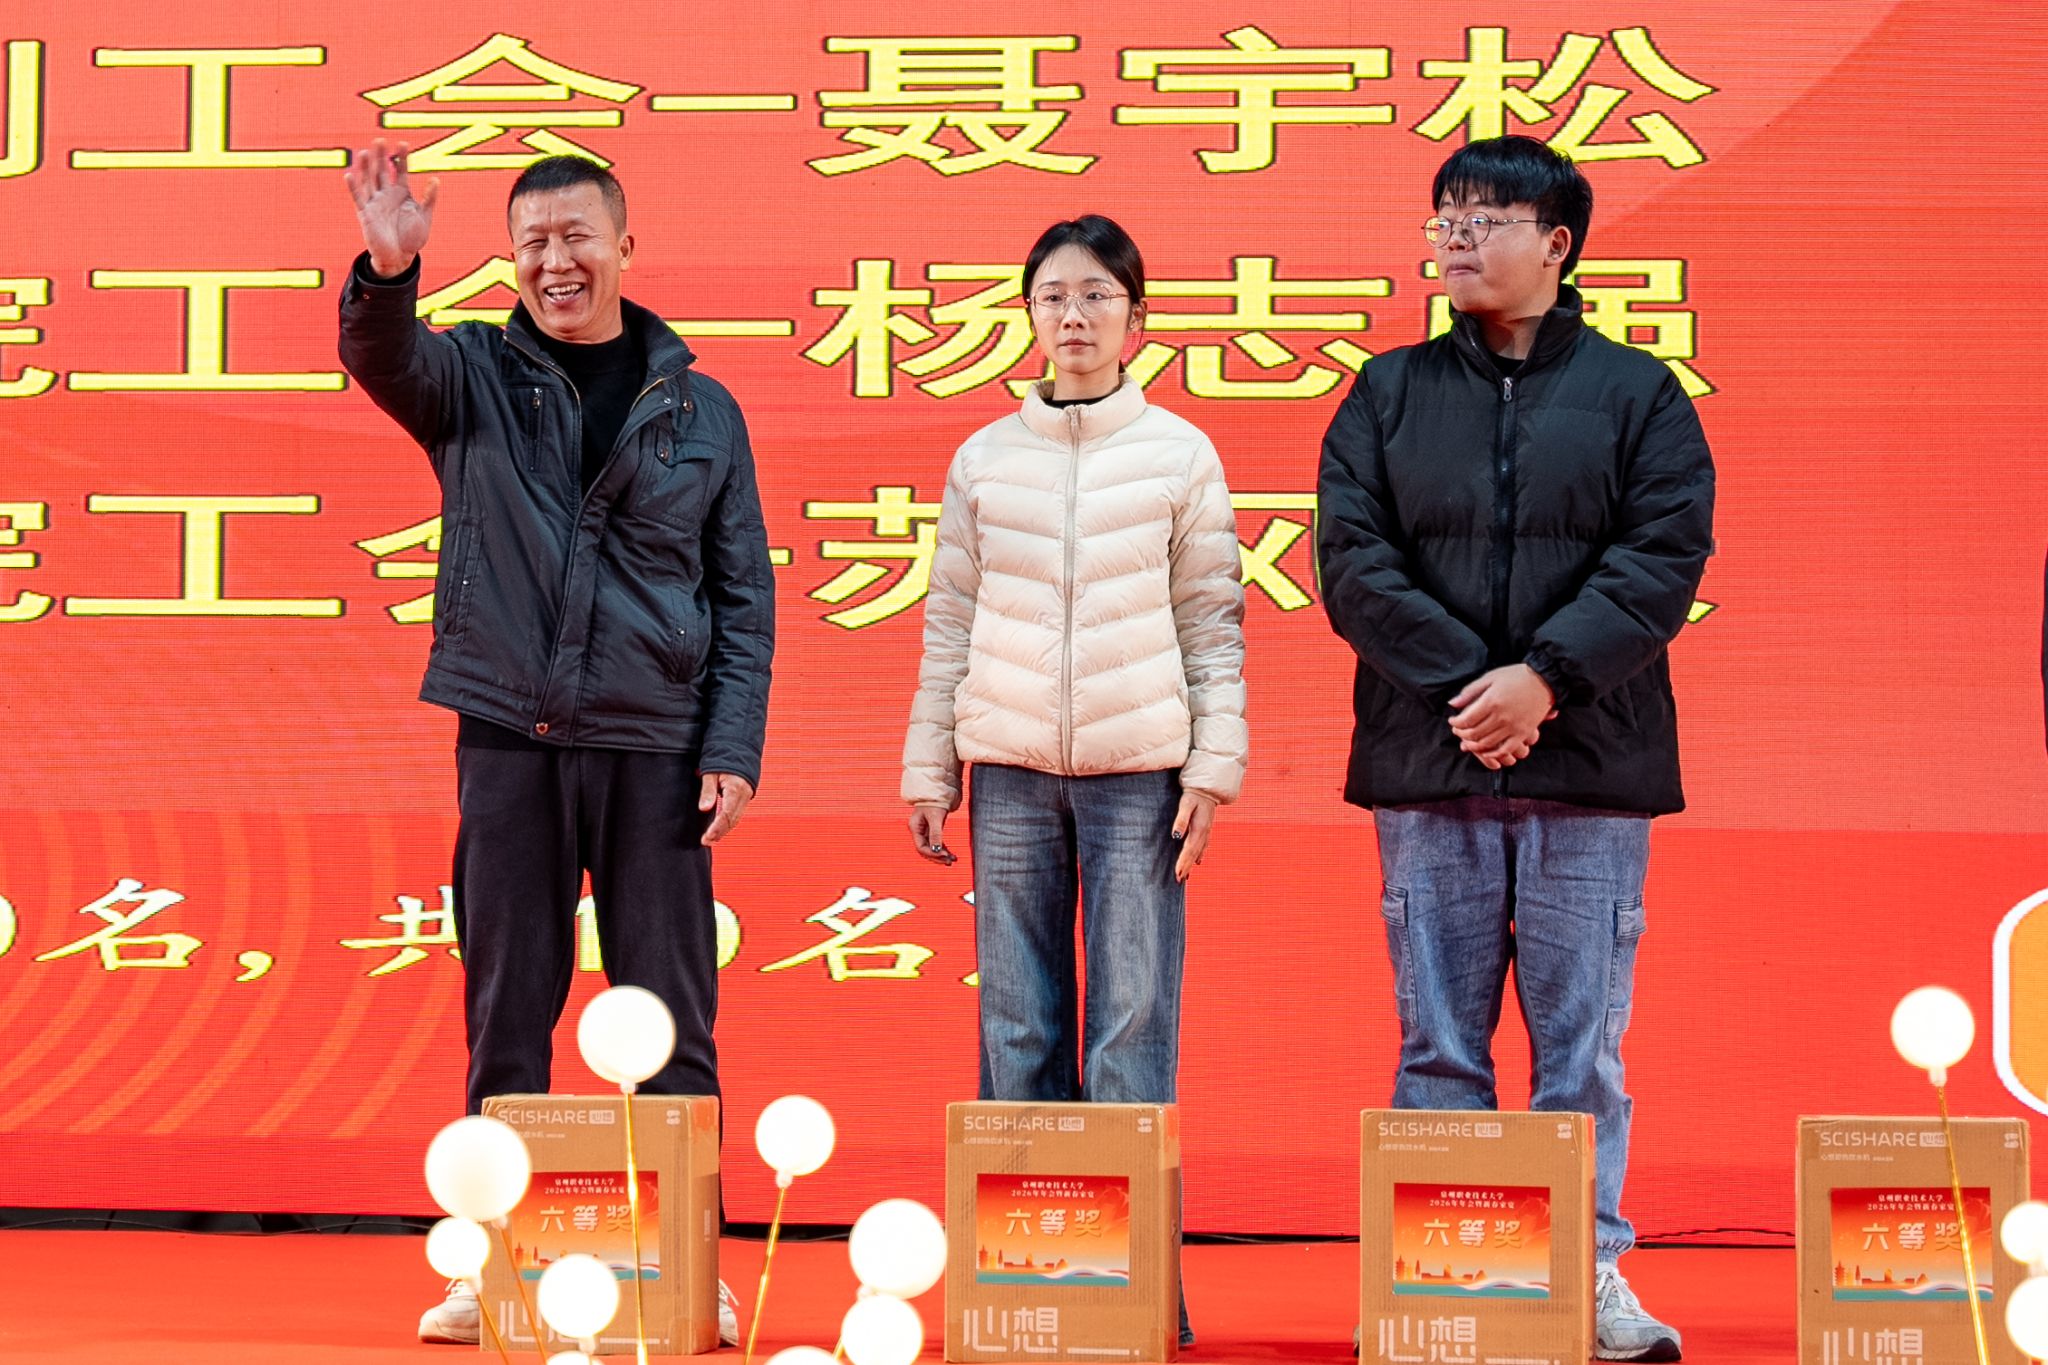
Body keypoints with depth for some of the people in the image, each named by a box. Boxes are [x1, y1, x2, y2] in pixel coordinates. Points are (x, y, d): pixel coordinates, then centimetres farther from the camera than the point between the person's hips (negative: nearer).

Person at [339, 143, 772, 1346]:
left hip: (657, 749, 0)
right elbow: (383, 357, -15)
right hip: (509, 739, 0)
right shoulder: (473, 378, 7)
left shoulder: (700, 410, 8)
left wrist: (735, 745, -3)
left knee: (669, 1019, 3)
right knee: (506, 1014, 5)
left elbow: (745, 593, 7)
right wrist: (388, 272, -37)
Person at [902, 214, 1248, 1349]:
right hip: (1011, 764, 2)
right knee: (1017, 1030, 3)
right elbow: (949, 622, 11)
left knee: (1134, 1026, -4)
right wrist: (928, 770, 9)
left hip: (1140, 764, -2)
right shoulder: (985, 459, 9)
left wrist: (1215, 766, -3)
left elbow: (1214, 623, 4)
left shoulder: (1180, 456, 4)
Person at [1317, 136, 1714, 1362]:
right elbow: (1352, 560, 1)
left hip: (1589, 768, -1)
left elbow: (1664, 560, -3)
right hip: (1427, 764, 1)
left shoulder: (1639, 396, 7)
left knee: (1584, 1044, 2)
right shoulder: (1389, 394, 11)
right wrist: (1464, 684, -11)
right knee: (1440, 1045, 4)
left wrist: (1544, 677, -15)